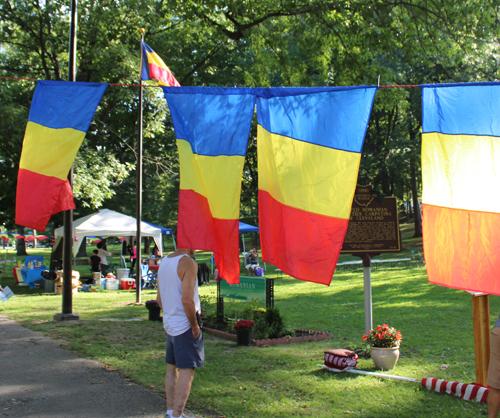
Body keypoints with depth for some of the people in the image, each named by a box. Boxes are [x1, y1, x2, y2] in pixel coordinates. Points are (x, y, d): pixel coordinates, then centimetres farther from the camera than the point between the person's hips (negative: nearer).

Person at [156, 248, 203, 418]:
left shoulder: (164, 262, 11)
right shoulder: (188, 263, -16)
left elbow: (159, 299, 16)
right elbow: (187, 300, -23)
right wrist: (194, 325, -14)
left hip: (169, 325, 9)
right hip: (185, 326, -9)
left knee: (172, 368, 16)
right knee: (187, 371, -6)